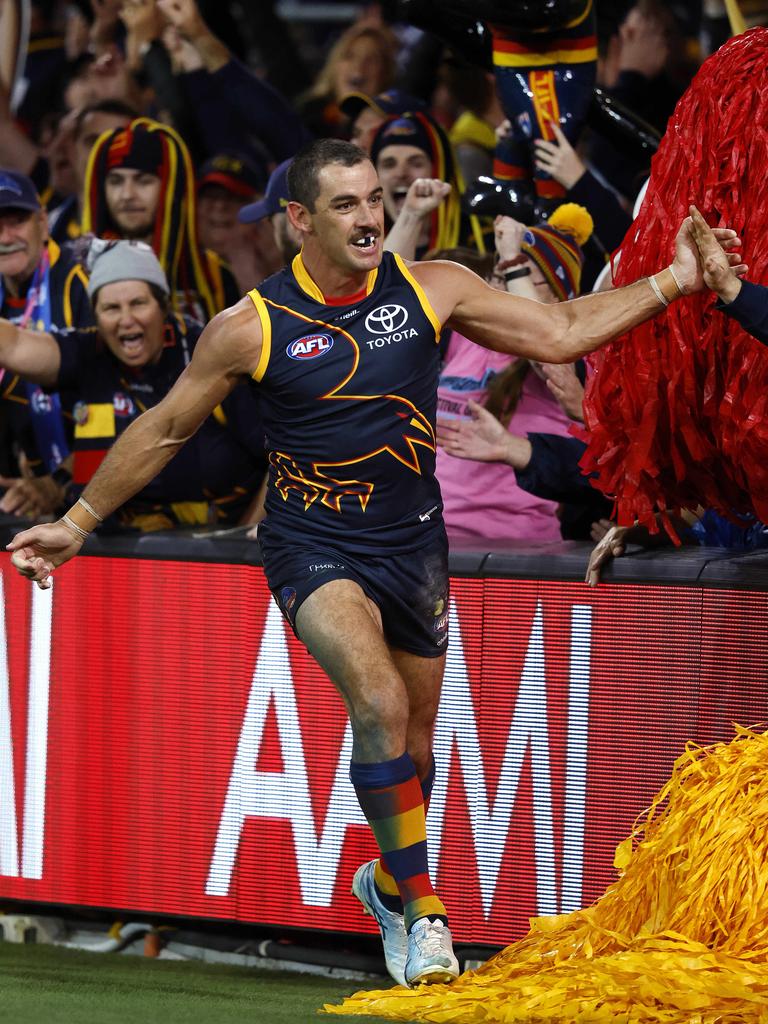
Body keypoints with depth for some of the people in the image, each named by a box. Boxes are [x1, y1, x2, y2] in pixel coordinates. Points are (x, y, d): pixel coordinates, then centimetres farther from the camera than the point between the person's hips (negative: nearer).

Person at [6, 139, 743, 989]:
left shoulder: (430, 289, -4)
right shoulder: (252, 327, -11)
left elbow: (561, 333, 2)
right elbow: (164, 428, 1)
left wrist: (675, 281, -4)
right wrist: (77, 523, 5)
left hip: (413, 544, 4)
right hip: (314, 547, -4)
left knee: (414, 737, 13)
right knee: (379, 703, -26)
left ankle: (386, 881, 42)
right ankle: (421, 911, -16)